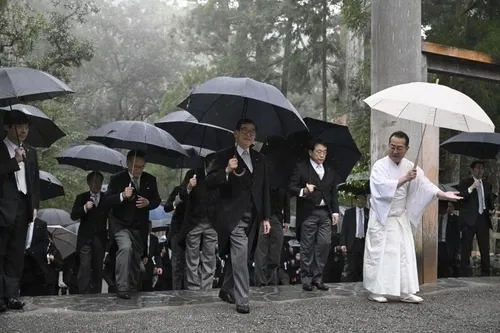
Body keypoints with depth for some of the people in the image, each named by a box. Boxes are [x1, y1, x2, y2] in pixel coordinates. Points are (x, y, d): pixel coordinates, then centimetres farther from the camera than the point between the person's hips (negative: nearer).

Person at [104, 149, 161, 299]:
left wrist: (148, 202, -17)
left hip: (140, 225, 4)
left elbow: (157, 200, 6)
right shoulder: (117, 178, -9)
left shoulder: (150, 179, 1)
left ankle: (133, 288, 33)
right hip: (120, 223, -4)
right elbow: (107, 199, -14)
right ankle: (122, 288, -24)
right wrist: (122, 195, -32)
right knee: (126, 247, -28)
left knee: (136, 256, 13)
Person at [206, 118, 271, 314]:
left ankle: (226, 290, 30)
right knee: (240, 258, -12)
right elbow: (209, 182, -9)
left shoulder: (259, 159, 14)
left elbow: (264, 189, 14)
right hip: (233, 216, -5)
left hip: (252, 217, 6)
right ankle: (242, 300, -6)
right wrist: (226, 171, -26)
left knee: (236, 257, 13)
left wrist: (266, 217, 10)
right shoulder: (223, 156, -2)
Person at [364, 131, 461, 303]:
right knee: (378, 255, -2)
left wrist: (443, 194, -23)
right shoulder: (380, 165, -11)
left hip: (401, 219, 5)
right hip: (381, 218, -5)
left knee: (405, 254, 3)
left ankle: (405, 292, 9)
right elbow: (383, 186, -26)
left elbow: (424, 184, -8)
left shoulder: (410, 166, 3)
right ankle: (375, 291, 7)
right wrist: (404, 179, -30)